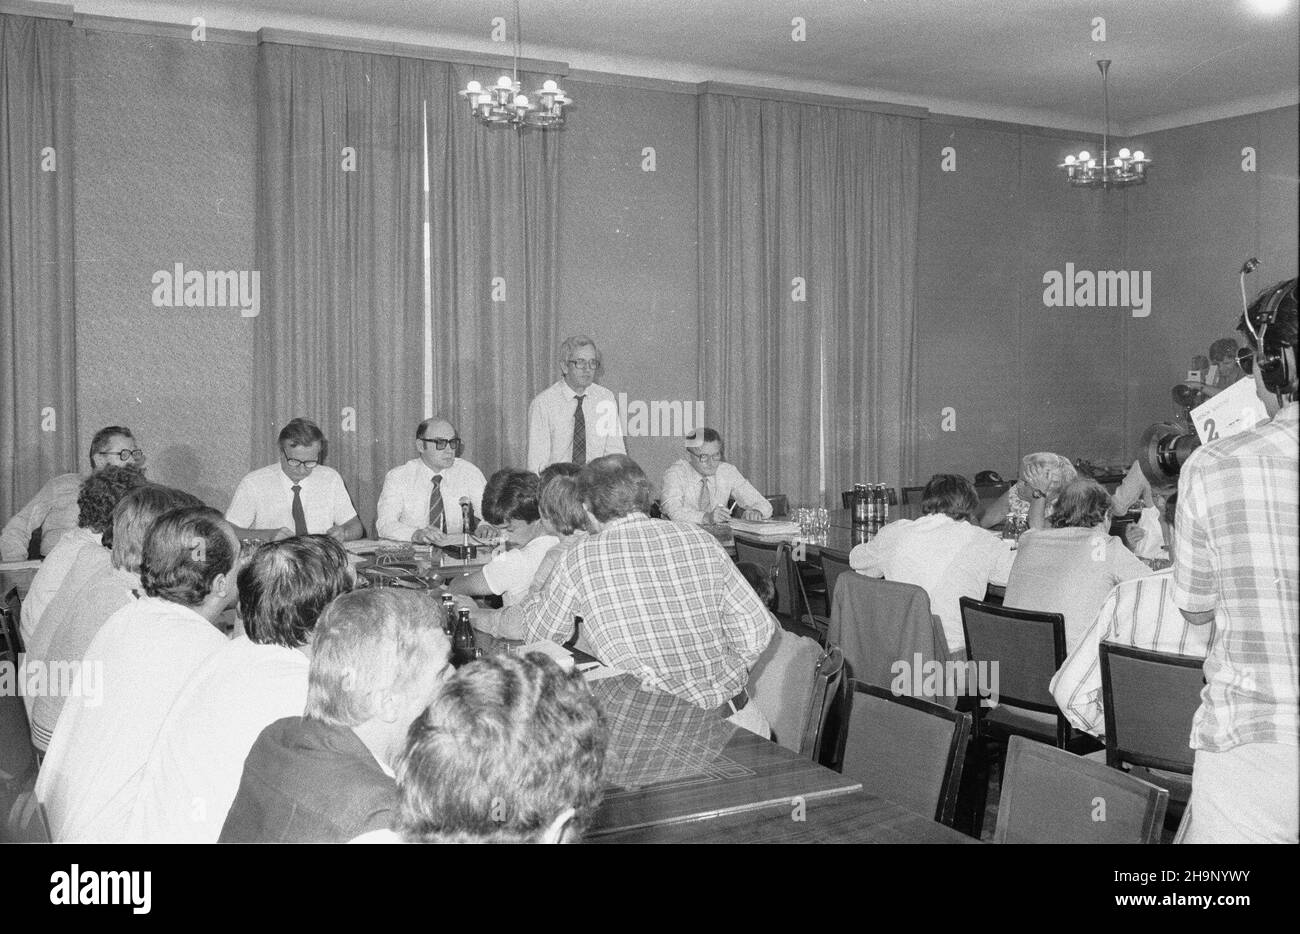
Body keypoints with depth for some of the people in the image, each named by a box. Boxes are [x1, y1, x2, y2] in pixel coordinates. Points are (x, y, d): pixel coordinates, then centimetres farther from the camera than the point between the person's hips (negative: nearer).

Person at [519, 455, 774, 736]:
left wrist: (536, 595, 31)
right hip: (734, 718, 3)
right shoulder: (700, 540, 1)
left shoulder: (579, 561, -5)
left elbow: (537, 638, 11)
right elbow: (756, 628, 3)